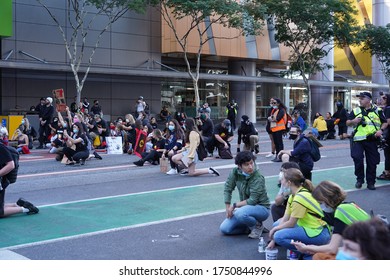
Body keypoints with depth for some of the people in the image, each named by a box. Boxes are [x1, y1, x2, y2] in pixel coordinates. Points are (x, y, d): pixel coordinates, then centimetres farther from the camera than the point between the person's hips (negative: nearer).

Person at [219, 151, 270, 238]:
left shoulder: (258, 178, -23)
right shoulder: (235, 172, -9)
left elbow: (253, 200, -24)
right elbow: (227, 189, -3)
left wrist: (234, 205, -19)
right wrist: (228, 209, -6)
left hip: (261, 208, -6)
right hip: (246, 207, 6)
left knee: (240, 214, -37)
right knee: (224, 228, -7)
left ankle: (258, 226, -6)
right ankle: (250, 227, 11)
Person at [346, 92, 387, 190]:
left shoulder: (377, 110, 6)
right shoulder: (355, 111, 9)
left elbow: (385, 123, 11)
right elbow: (348, 123, 11)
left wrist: (381, 130, -8)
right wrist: (353, 121, -11)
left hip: (372, 140, 0)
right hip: (358, 139, 0)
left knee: (372, 162, 3)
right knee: (357, 159, -10)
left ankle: (371, 182, 15)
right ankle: (359, 179, 9)